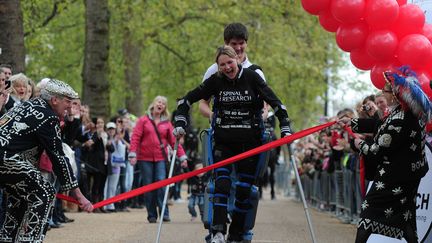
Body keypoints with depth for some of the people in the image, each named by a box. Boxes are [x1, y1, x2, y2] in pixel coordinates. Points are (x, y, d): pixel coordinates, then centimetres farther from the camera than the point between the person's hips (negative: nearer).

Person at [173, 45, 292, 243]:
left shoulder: (252, 77, -4)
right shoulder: (215, 81, 0)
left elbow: (275, 103, -3)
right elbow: (186, 100, 5)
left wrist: (285, 129, -10)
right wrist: (180, 124, -5)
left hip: (249, 141, 0)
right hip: (224, 140, 1)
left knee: (245, 187, 1)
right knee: (221, 182, -14)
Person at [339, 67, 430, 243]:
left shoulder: (400, 120, -25)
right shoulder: (413, 114, 5)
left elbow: (378, 151, -19)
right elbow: (380, 124, 18)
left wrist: (361, 145, 1)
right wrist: (352, 123, 25)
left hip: (392, 180, -9)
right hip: (409, 175, 9)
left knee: (369, 210, 0)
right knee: (404, 215, 14)